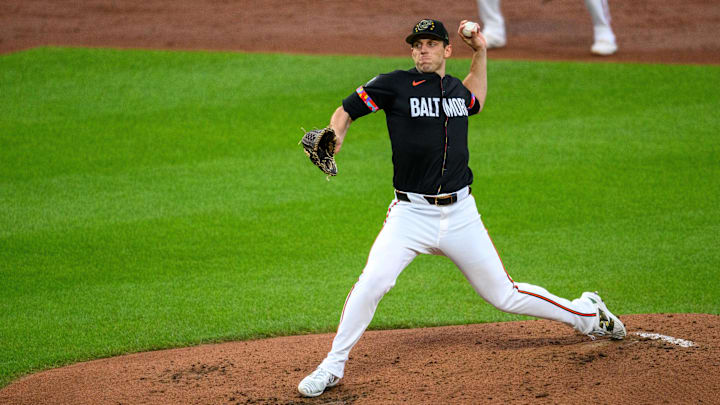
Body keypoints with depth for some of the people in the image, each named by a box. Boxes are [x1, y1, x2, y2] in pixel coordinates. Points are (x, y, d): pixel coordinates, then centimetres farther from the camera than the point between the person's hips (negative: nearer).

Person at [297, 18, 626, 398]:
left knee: (504, 294, 8)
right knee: (372, 282, -23)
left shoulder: (456, 88, 10)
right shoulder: (395, 85, -4)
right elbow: (347, 110, 0)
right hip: (410, 214, -3)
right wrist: (334, 137, -21)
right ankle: (332, 367, -10)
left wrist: (480, 52, 23)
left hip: (460, 214, 3)